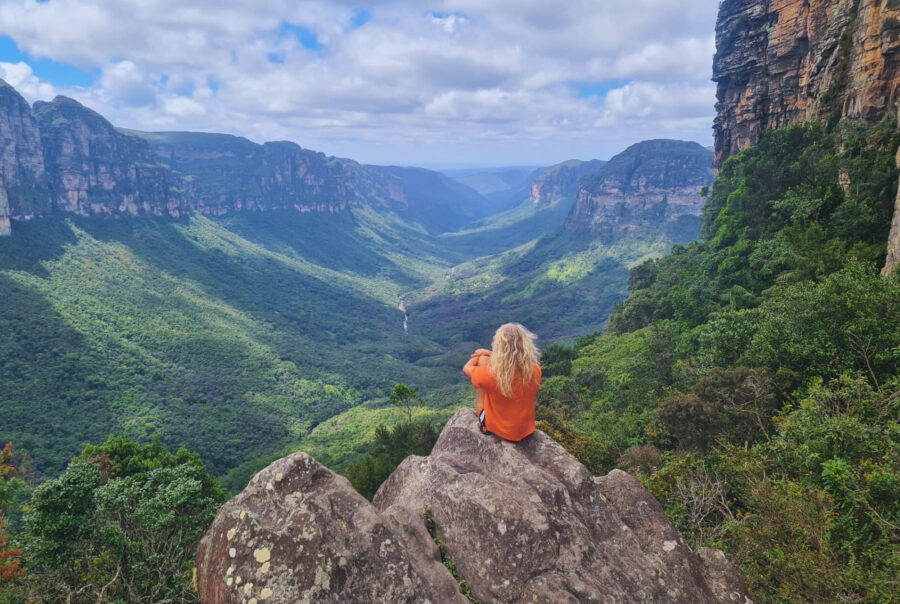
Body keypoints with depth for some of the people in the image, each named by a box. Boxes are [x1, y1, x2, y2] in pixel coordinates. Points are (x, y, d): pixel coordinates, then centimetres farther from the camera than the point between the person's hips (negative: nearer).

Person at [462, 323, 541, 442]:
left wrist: (482, 354, 10)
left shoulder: (491, 374, -30)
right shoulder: (535, 371, -20)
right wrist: (490, 354, 10)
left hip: (496, 429, -3)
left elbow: (466, 368, -7)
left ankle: (480, 408, 20)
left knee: (483, 359, 0)